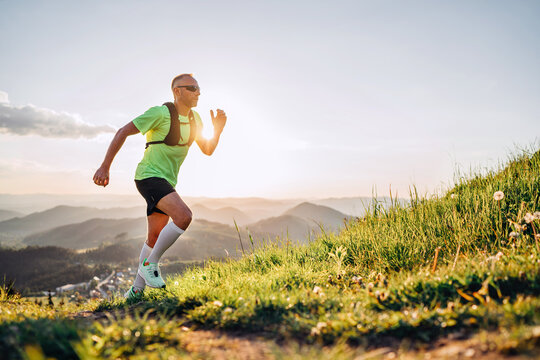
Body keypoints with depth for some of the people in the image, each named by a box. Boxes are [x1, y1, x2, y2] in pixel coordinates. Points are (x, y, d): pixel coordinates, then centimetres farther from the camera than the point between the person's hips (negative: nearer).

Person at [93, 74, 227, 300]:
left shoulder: (194, 118, 7)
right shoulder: (160, 113, -15)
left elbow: (208, 150, 13)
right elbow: (123, 132, -12)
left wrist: (218, 130, -7)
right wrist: (105, 167, -15)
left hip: (166, 181, 8)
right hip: (148, 177, -8)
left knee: (155, 238, 12)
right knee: (184, 216, -27)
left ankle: (136, 291, 24)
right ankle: (150, 263, -9)